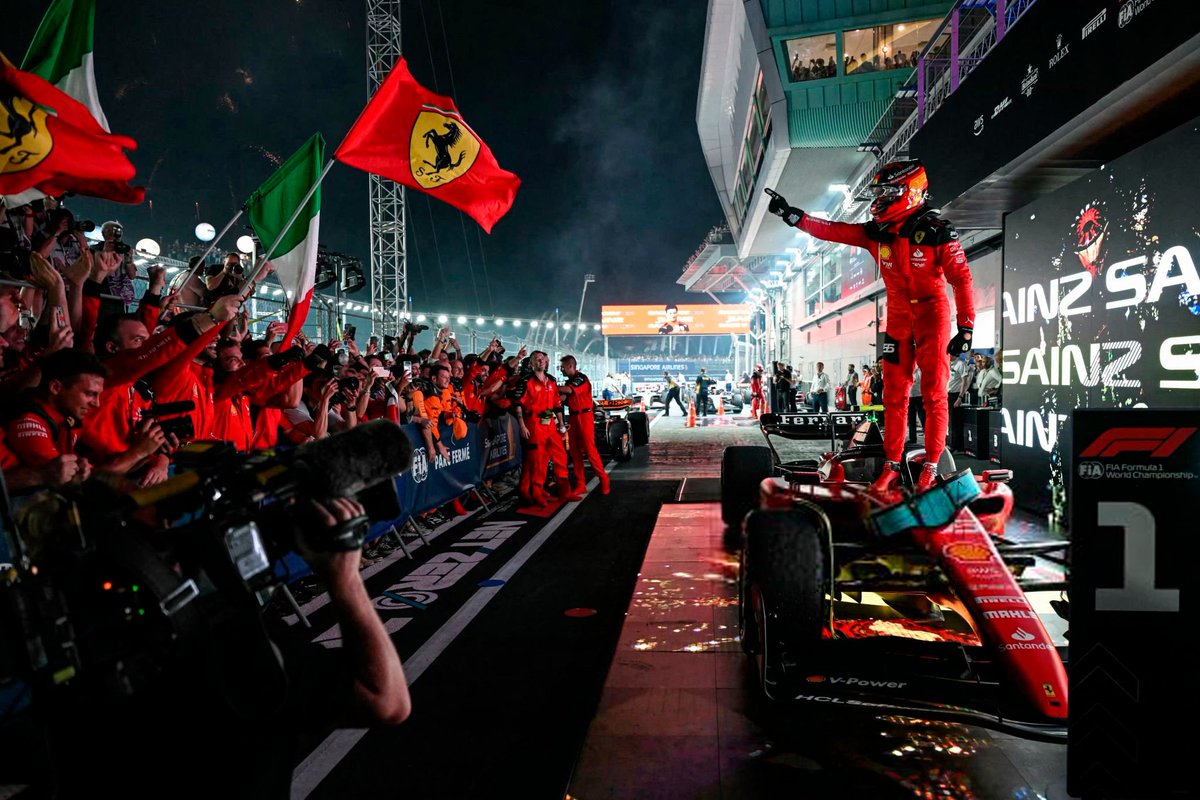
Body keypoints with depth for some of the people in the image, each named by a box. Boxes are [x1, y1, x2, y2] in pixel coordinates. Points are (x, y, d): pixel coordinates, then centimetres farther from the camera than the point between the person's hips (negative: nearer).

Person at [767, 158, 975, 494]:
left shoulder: (937, 231, -13)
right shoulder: (877, 232, 2)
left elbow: (962, 279, -12)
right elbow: (833, 231, 0)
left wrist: (966, 328, -14)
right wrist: (791, 215, -7)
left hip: (932, 314, -5)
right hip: (897, 318, 5)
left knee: (934, 394, -3)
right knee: (894, 396, 6)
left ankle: (930, 468, 5)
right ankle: (892, 465, 14)